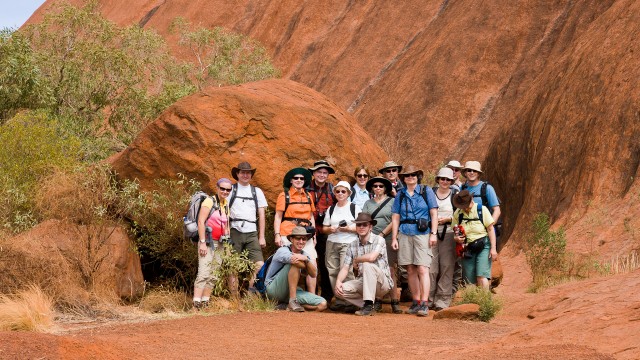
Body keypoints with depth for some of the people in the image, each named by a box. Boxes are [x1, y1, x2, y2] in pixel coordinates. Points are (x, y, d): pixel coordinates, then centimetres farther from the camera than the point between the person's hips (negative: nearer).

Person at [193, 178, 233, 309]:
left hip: (219, 243, 8)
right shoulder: (209, 201, -7)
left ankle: (205, 303, 14)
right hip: (207, 242, -8)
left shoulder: (226, 205, 15)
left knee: (213, 276, 8)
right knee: (204, 273, -16)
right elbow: (201, 221, -14)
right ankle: (196, 305, -20)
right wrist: (202, 243, -20)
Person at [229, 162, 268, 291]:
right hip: (235, 231, -2)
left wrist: (261, 237, 9)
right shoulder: (231, 190, 9)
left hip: (252, 233, 2)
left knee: (259, 264, -12)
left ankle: (251, 290, -3)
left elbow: (261, 215, 15)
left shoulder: (257, 192, 16)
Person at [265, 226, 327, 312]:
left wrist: (306, 259, -27)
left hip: (291, 291, 6)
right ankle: (293, 302, -28)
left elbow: (314, 274, -9)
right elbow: (292, 258, -35)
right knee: (295, 263, -29)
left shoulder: (304, 255, 7)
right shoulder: (283, 251, -11)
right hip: (273, 289, -6)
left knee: (322, 304, -13)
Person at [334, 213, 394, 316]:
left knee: (367, 265, -33)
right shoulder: (353, 245, 6)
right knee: (340, 289, -17)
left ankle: (369, 305, -28)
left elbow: (371, 257, -29)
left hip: (383, 282, -5)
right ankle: (375, 301, -5)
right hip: (363, 282, 6)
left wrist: (356, 260, -10)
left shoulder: (378, 240, -10)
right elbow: (345, 268, 3)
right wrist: (338, 281, -17)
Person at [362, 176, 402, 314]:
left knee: (391, 271, -10)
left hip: (388, 239, -3)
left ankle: (395, 302, -11)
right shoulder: (368, 203, 18)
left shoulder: (392, 202, 8)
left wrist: (382, 234, -7)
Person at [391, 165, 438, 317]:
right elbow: (395, 217, 13)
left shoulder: (426, 191, 5)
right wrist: (394, 238, 6)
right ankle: (416, 302, 12)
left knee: (422, 269, -12)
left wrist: (433, 234, -6)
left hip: (422, 233, -3)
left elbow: (434, 213, 2)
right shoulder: (400, 194, 12)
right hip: (405, 234, 3)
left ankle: (424, 304, -14)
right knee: (411, 270, 5)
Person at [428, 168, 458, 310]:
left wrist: (447, 219, -8)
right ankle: (429, 300, 1)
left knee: (446, 267, -2)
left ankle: (443, 301, 3)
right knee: (431, 267, -6)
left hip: (449, 234, -1)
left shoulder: (455, 195, 9)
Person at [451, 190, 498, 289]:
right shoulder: (457, 213, 2)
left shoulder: (482, 209, -6)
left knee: (481, 276, -17)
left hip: (483, 247, -4)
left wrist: (493, 248, -9)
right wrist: (456, 238, -11)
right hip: (467, 249, 4)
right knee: (469, 280, 1)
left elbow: (490, 229, -4)